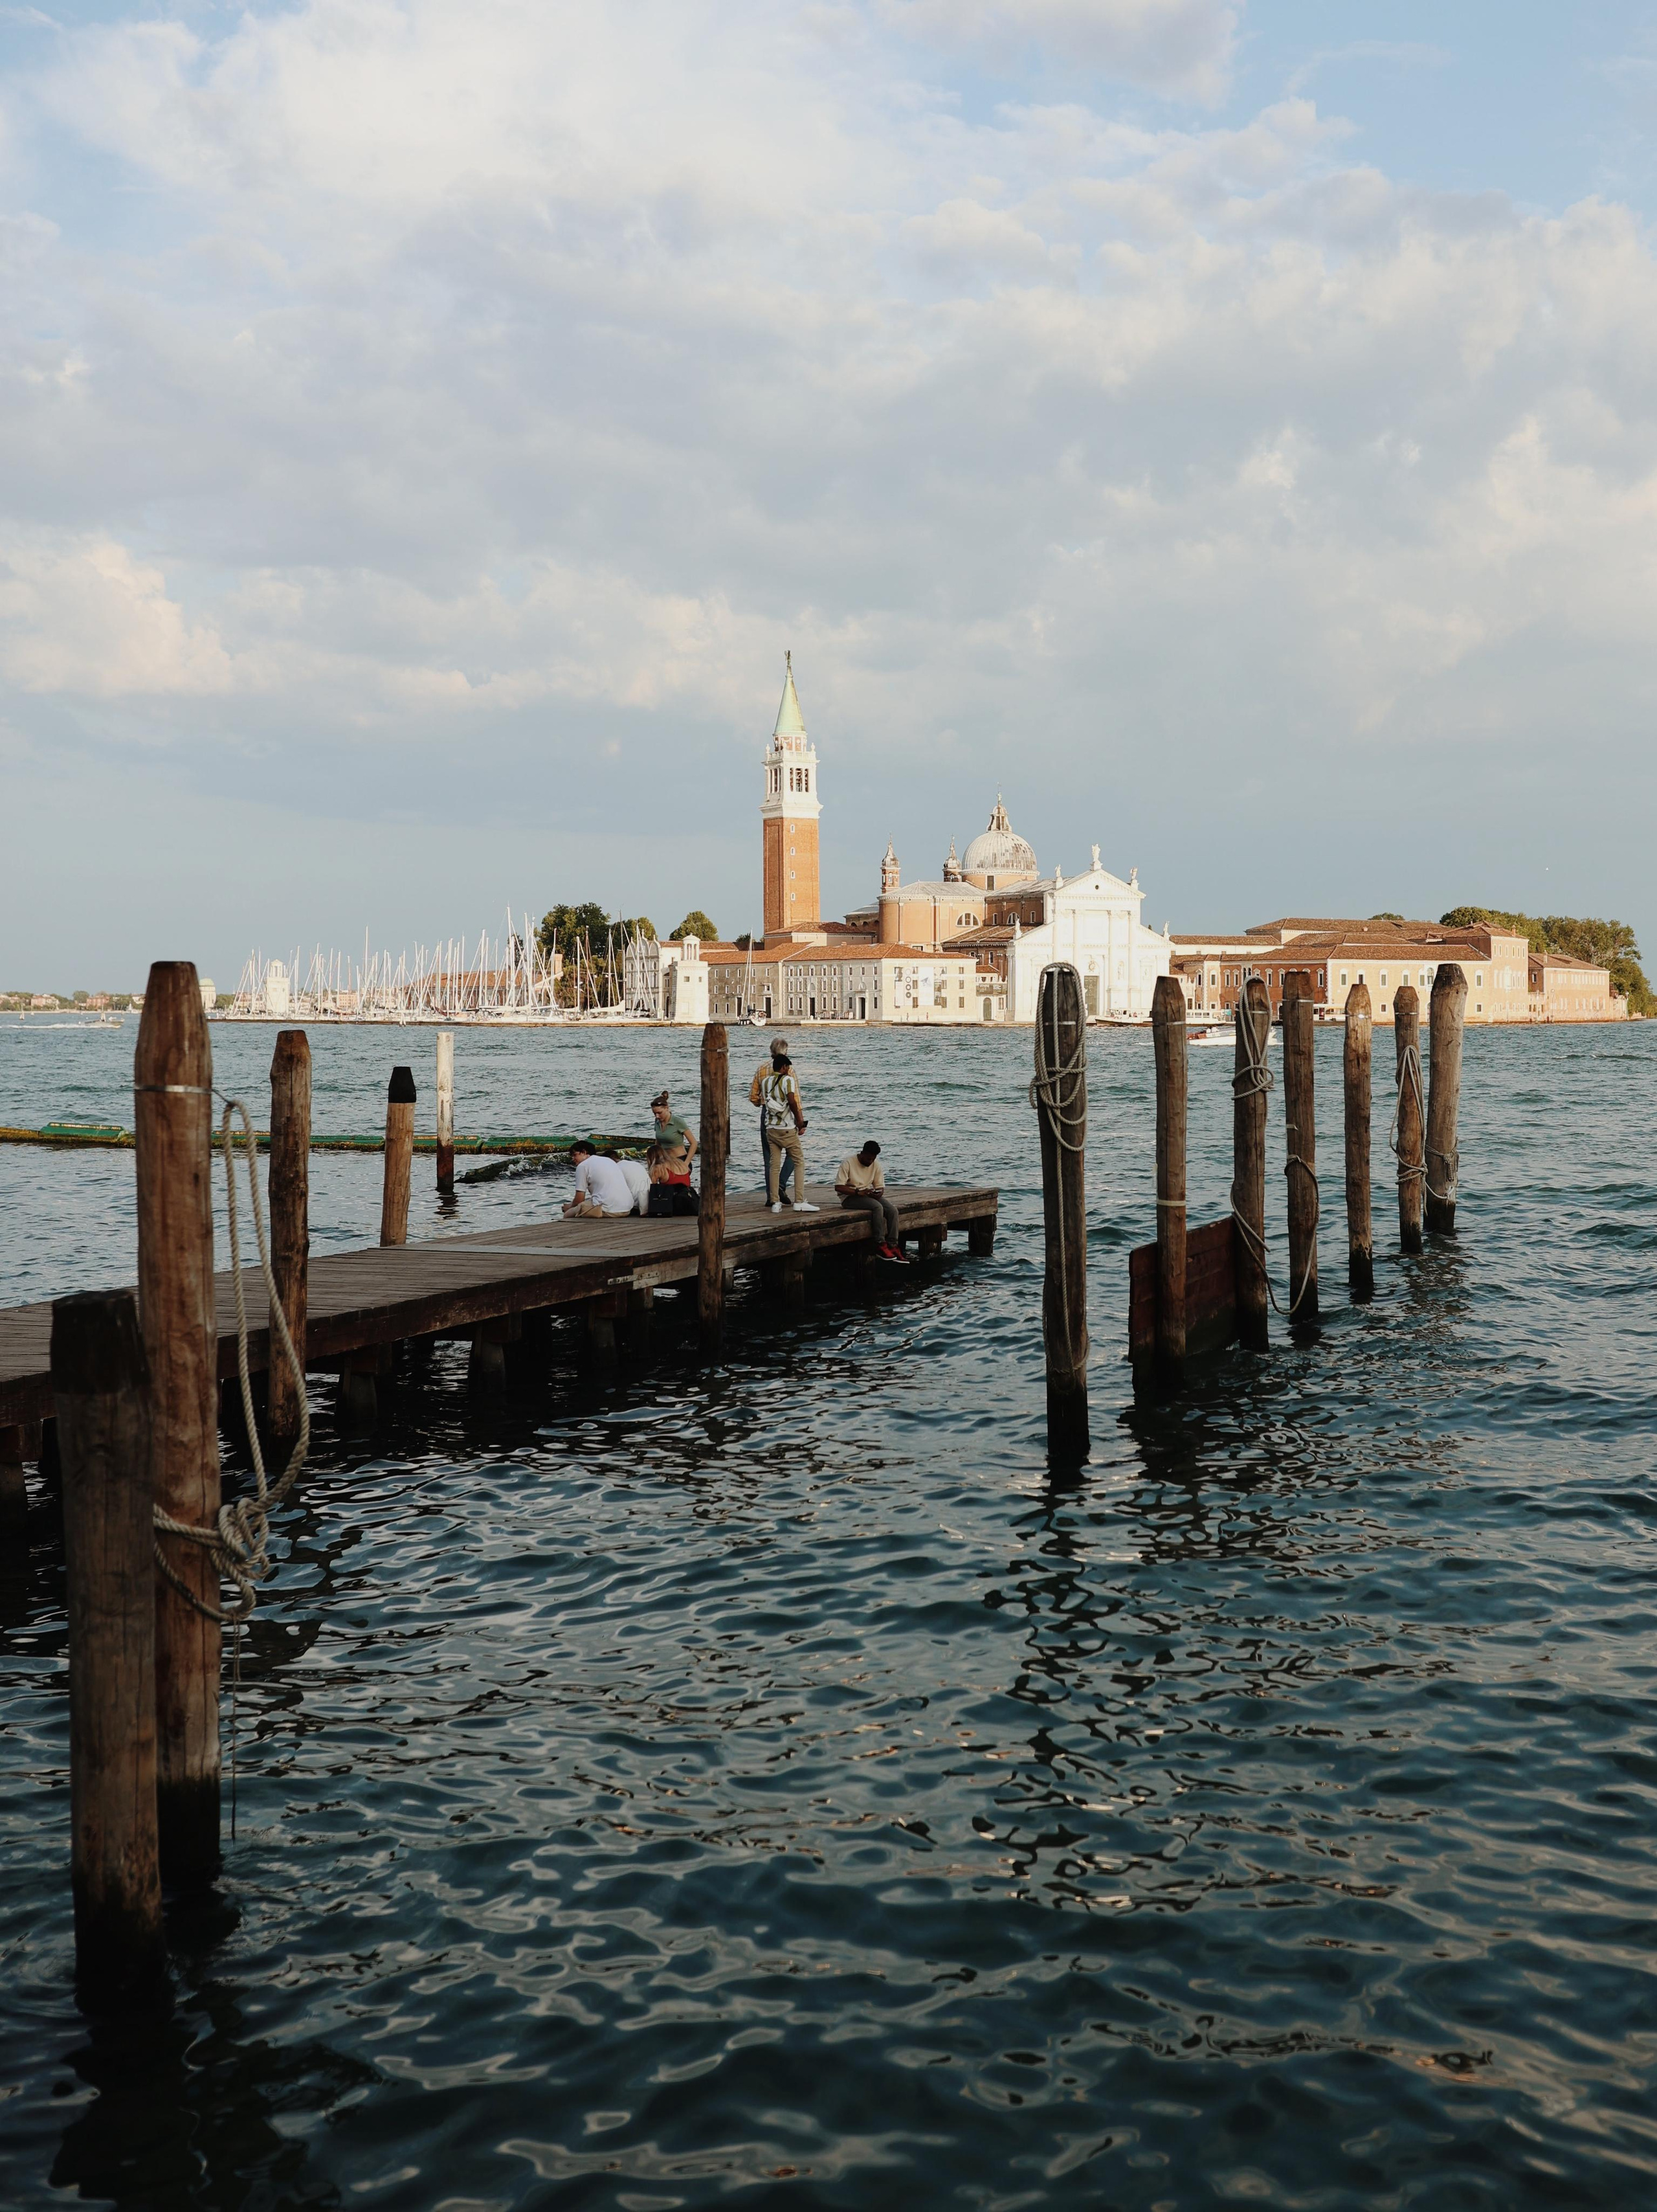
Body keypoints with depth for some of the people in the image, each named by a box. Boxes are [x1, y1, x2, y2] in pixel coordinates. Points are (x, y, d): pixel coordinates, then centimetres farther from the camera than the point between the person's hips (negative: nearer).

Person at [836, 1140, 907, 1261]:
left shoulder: (876, 1165, 3)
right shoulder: (848, 1163, -14)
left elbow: (880, 1187, 6)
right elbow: (838, 1187, -18)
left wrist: (878, 1194, -19)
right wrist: (858, 1192, -29)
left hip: (868, 1195, 6)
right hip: (849, 1197, -6)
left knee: (893, 1210, -19)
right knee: (878, 1207, -32)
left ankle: (893, 1245, -21)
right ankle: (881, 1246, -30)